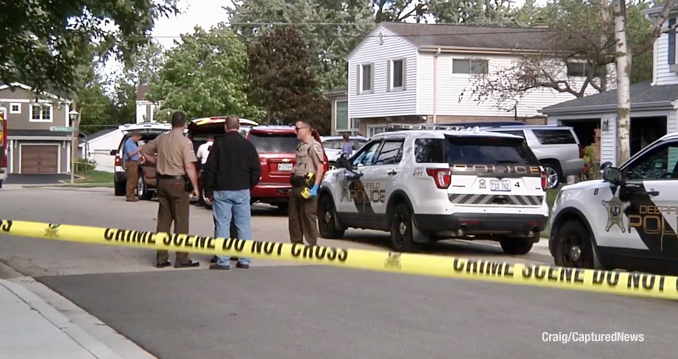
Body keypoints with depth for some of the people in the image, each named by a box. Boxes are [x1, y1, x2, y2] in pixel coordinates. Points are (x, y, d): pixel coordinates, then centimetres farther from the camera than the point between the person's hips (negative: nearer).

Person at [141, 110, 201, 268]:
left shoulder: (161, 139, 6)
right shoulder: (184, 141, -12)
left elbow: (145, 152, 18)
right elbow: (189, 167, -18)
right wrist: (195, 187, -12)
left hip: (162, 181, 6)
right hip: (177, 182, -6)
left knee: (163, 221, 11)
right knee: (181, 222, 1)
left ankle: (161, 258, 13)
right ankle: (181, 259, 2)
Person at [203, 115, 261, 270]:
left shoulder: (219, 144, -5)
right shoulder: (248, 145, 3)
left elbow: (209, 169, -6)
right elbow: (256, 169, 3)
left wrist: (208, 190, 1)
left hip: (222, 191, -2)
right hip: (242, 190, 3)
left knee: (222, 225, 0)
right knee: (244, 225, 7)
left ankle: (223, 261, -2)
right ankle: (244, 260, 8)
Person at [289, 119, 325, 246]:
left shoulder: (314, 146, -10)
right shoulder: (300, 146, 19)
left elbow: (320, 167, -16)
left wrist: (315, 187, -21)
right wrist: (293, 181, 14)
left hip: (307, 186, -10)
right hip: (296, 186, 10)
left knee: (308, 217, -6)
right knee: (294, 217, 12)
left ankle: (312, 245, -1)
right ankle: (296, 244, 21)